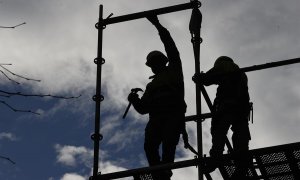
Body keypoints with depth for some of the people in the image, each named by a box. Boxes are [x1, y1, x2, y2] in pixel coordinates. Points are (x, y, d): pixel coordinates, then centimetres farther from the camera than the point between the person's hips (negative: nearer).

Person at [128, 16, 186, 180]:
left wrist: (158, 25, 11)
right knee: (150, 145, -21)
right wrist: (134, 100, 4)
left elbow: (171, 48, 15)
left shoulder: (173, 71, 24)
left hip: (174, 114, -4)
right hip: (156, 117, 4)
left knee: (168, 142, -26)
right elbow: (143, 108, 27)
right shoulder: (151, 85, 35)